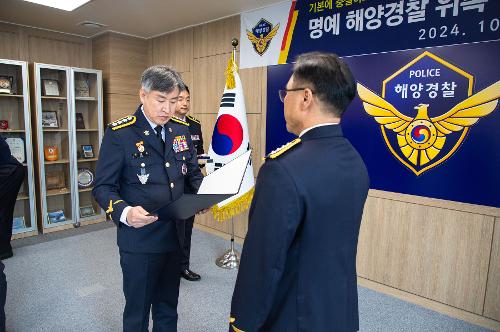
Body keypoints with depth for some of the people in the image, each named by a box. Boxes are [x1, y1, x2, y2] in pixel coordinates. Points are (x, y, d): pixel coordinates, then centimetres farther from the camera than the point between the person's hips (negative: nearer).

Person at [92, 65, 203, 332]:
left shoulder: (180, 131, 4)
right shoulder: (119, 133, -11)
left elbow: (193, 173, 12)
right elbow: (103, 186, -10)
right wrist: (124, 212, -29)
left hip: (175, 237, 5)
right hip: (139, 241, -4)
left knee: (168, 309, 22)